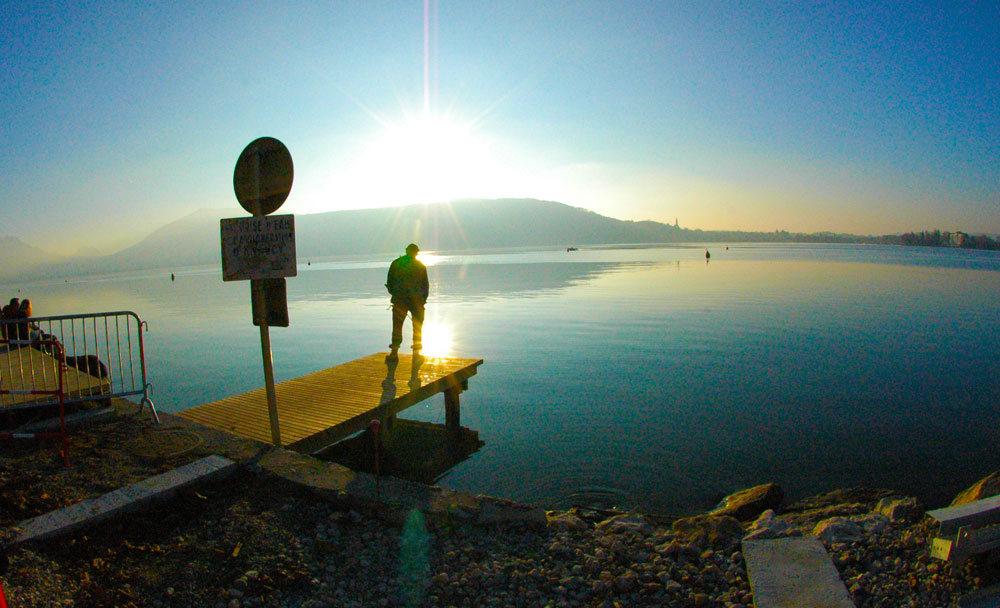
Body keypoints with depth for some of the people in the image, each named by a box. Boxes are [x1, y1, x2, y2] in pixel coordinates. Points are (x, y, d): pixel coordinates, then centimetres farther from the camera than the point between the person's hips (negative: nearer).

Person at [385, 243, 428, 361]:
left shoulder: (395, 263, 5)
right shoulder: (420, 265, 3)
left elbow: (389, 282, 6)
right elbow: (426, 284, 3)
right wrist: (423, 299, 12)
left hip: (399, 299, 1)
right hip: (416, 300, 0)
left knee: (397, 325, 4)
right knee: (417, 327, 10)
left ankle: (394, 352, -5)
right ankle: (416, 352, 10)